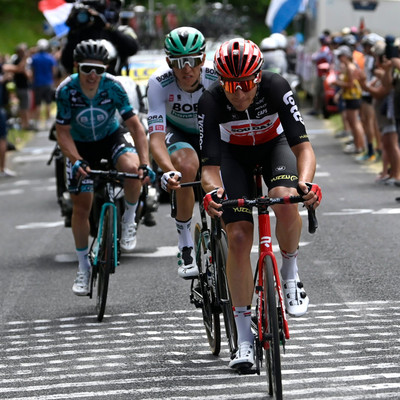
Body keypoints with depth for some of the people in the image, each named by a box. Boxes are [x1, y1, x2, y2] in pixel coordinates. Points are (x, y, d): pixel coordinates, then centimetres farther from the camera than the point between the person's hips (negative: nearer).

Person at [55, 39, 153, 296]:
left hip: (112, 137, -1)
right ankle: (84, 268, 18)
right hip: (81, 145, 1)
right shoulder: (66, 90, -25)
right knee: (81, 207, -1)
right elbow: (63, 132, -19)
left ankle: (129, 221, -6)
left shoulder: (113, 87, -25)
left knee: (131, 168, -34)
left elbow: (135, 125, -22)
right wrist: (77, 161, -35)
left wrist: (145, 163, -32)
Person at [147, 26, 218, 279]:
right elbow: (156, 138, -37)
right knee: (188, 165, -34)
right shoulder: (160, 83, -32)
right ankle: (186, 248, -21)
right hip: (177, 132, -1)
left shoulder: (217, 77, -31)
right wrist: (169, 171, -55)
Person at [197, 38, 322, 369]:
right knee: (238, 238, -13)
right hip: (235, 155, 0)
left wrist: (305, 181, -53)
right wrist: (213, 190, -51)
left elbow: (302, 145, -34)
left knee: (286, 202, -34)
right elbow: (210, 165, -29)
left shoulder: (276, 88, -32)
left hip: (274, 146, 0)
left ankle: (290, 271, -4)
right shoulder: (211, 102, -30)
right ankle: (244, 340, -7)